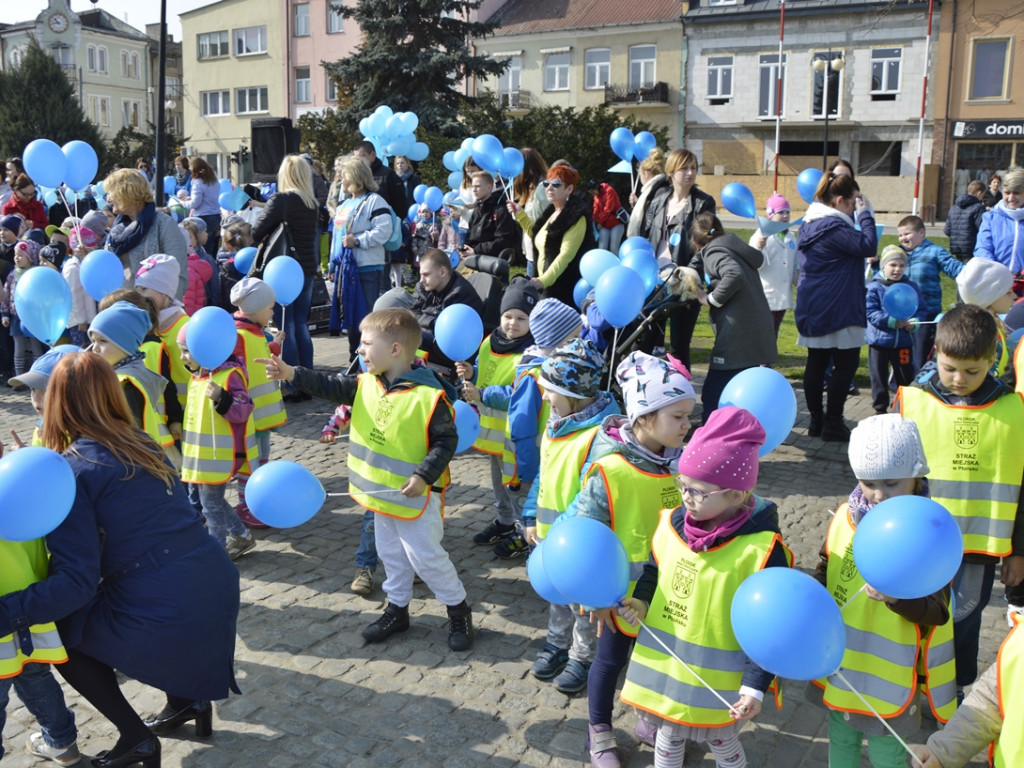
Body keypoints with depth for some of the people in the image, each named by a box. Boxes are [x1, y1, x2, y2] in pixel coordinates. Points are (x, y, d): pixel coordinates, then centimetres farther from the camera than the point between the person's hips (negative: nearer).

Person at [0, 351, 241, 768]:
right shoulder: (142, 444, 9)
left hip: (166, 619, -7)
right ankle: (185, 700, 34)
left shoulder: (70, 470, -10)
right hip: (219, 589, 7)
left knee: (56, 631, 19)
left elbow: (76, 582, -16)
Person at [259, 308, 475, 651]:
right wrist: (292, 374, -14)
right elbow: (331, 387, -2)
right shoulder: (366, 384, -2)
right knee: (391, 554, 20)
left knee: (426, 556, 3)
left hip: (416, 496, -7)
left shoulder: (428, 395, -24)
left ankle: (458, 609, 23)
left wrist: (424, 475, -26)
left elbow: (446, 440, -19)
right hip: (382, 492, 7)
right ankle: (397, 609, 37)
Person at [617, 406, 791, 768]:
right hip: (664, 664, 5)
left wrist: (755, 686, -19)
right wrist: (641, 601, -8)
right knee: (668, 737, 25)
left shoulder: (761, 548, -23)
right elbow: (654, 569, 11)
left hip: (716, 679, -4)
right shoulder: (672, 523, -8)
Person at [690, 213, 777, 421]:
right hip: (757, 333, 9)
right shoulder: (736, 247, 21)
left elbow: (735, 275, -23)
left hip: (736, 338, -9)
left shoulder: (713, 252, -7)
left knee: (712, 393, -6)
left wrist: (712, 299, -13)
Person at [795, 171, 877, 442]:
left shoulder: (811, 222, 13)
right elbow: (868, 246, -21)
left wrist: (861, 214, 10)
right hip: (837, 310, -10)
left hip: (812, 308, 10)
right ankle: (832, 424, 3)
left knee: (816, 364, 11)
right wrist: (865, 214, -10)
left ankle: (816, 422, 18)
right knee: (846, 363, 1)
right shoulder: (834, 226, -18)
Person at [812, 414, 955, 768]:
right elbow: (826, 570, 8)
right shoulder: (845, 516, -6)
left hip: (891, 673, -4)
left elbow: (936, 612, -18)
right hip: (839, 662, 4)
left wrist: (896, 598, -36)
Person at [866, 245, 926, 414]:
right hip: (879, 340, -2)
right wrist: (892, 321, -22)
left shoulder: (911, 287, 3)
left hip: (903, 341, 2)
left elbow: (921, 309, 6)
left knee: (906, 376, 9)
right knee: (879, 377, 6)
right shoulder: (874, 287, -6)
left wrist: (914, 323, -15)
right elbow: (871, 312, -12)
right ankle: (880, 408, 19)